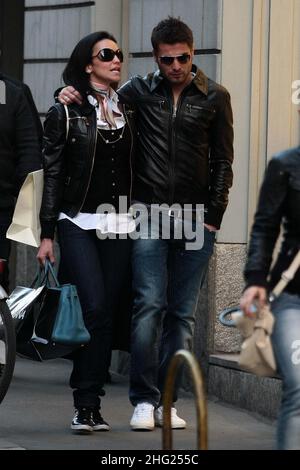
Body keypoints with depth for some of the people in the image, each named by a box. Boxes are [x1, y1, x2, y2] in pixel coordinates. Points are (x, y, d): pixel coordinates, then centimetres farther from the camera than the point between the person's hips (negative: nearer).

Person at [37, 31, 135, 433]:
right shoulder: (65, 113, 1)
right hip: (78, 223, -4)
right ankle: (87, 405, -10)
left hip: (119, 227, 4)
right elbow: (51, 174, 0)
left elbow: (135, 170, 15)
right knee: (93, 309, -15)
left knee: (106, 314, 2)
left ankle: (90, 407, 6)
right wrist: (47, 234, -4)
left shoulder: (127, 111, 13)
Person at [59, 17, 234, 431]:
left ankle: (166, 401, 7)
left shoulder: (214, 97, 6)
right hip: (148, 214, -1)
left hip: (195, 220, 1)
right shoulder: (139, 92, 6)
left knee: (182, 314, 2)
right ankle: (144, 400, -7)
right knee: (149, 307, -9)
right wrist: (72, 97, -3)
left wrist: (213, 216, 1)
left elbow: (222, 162, 8)